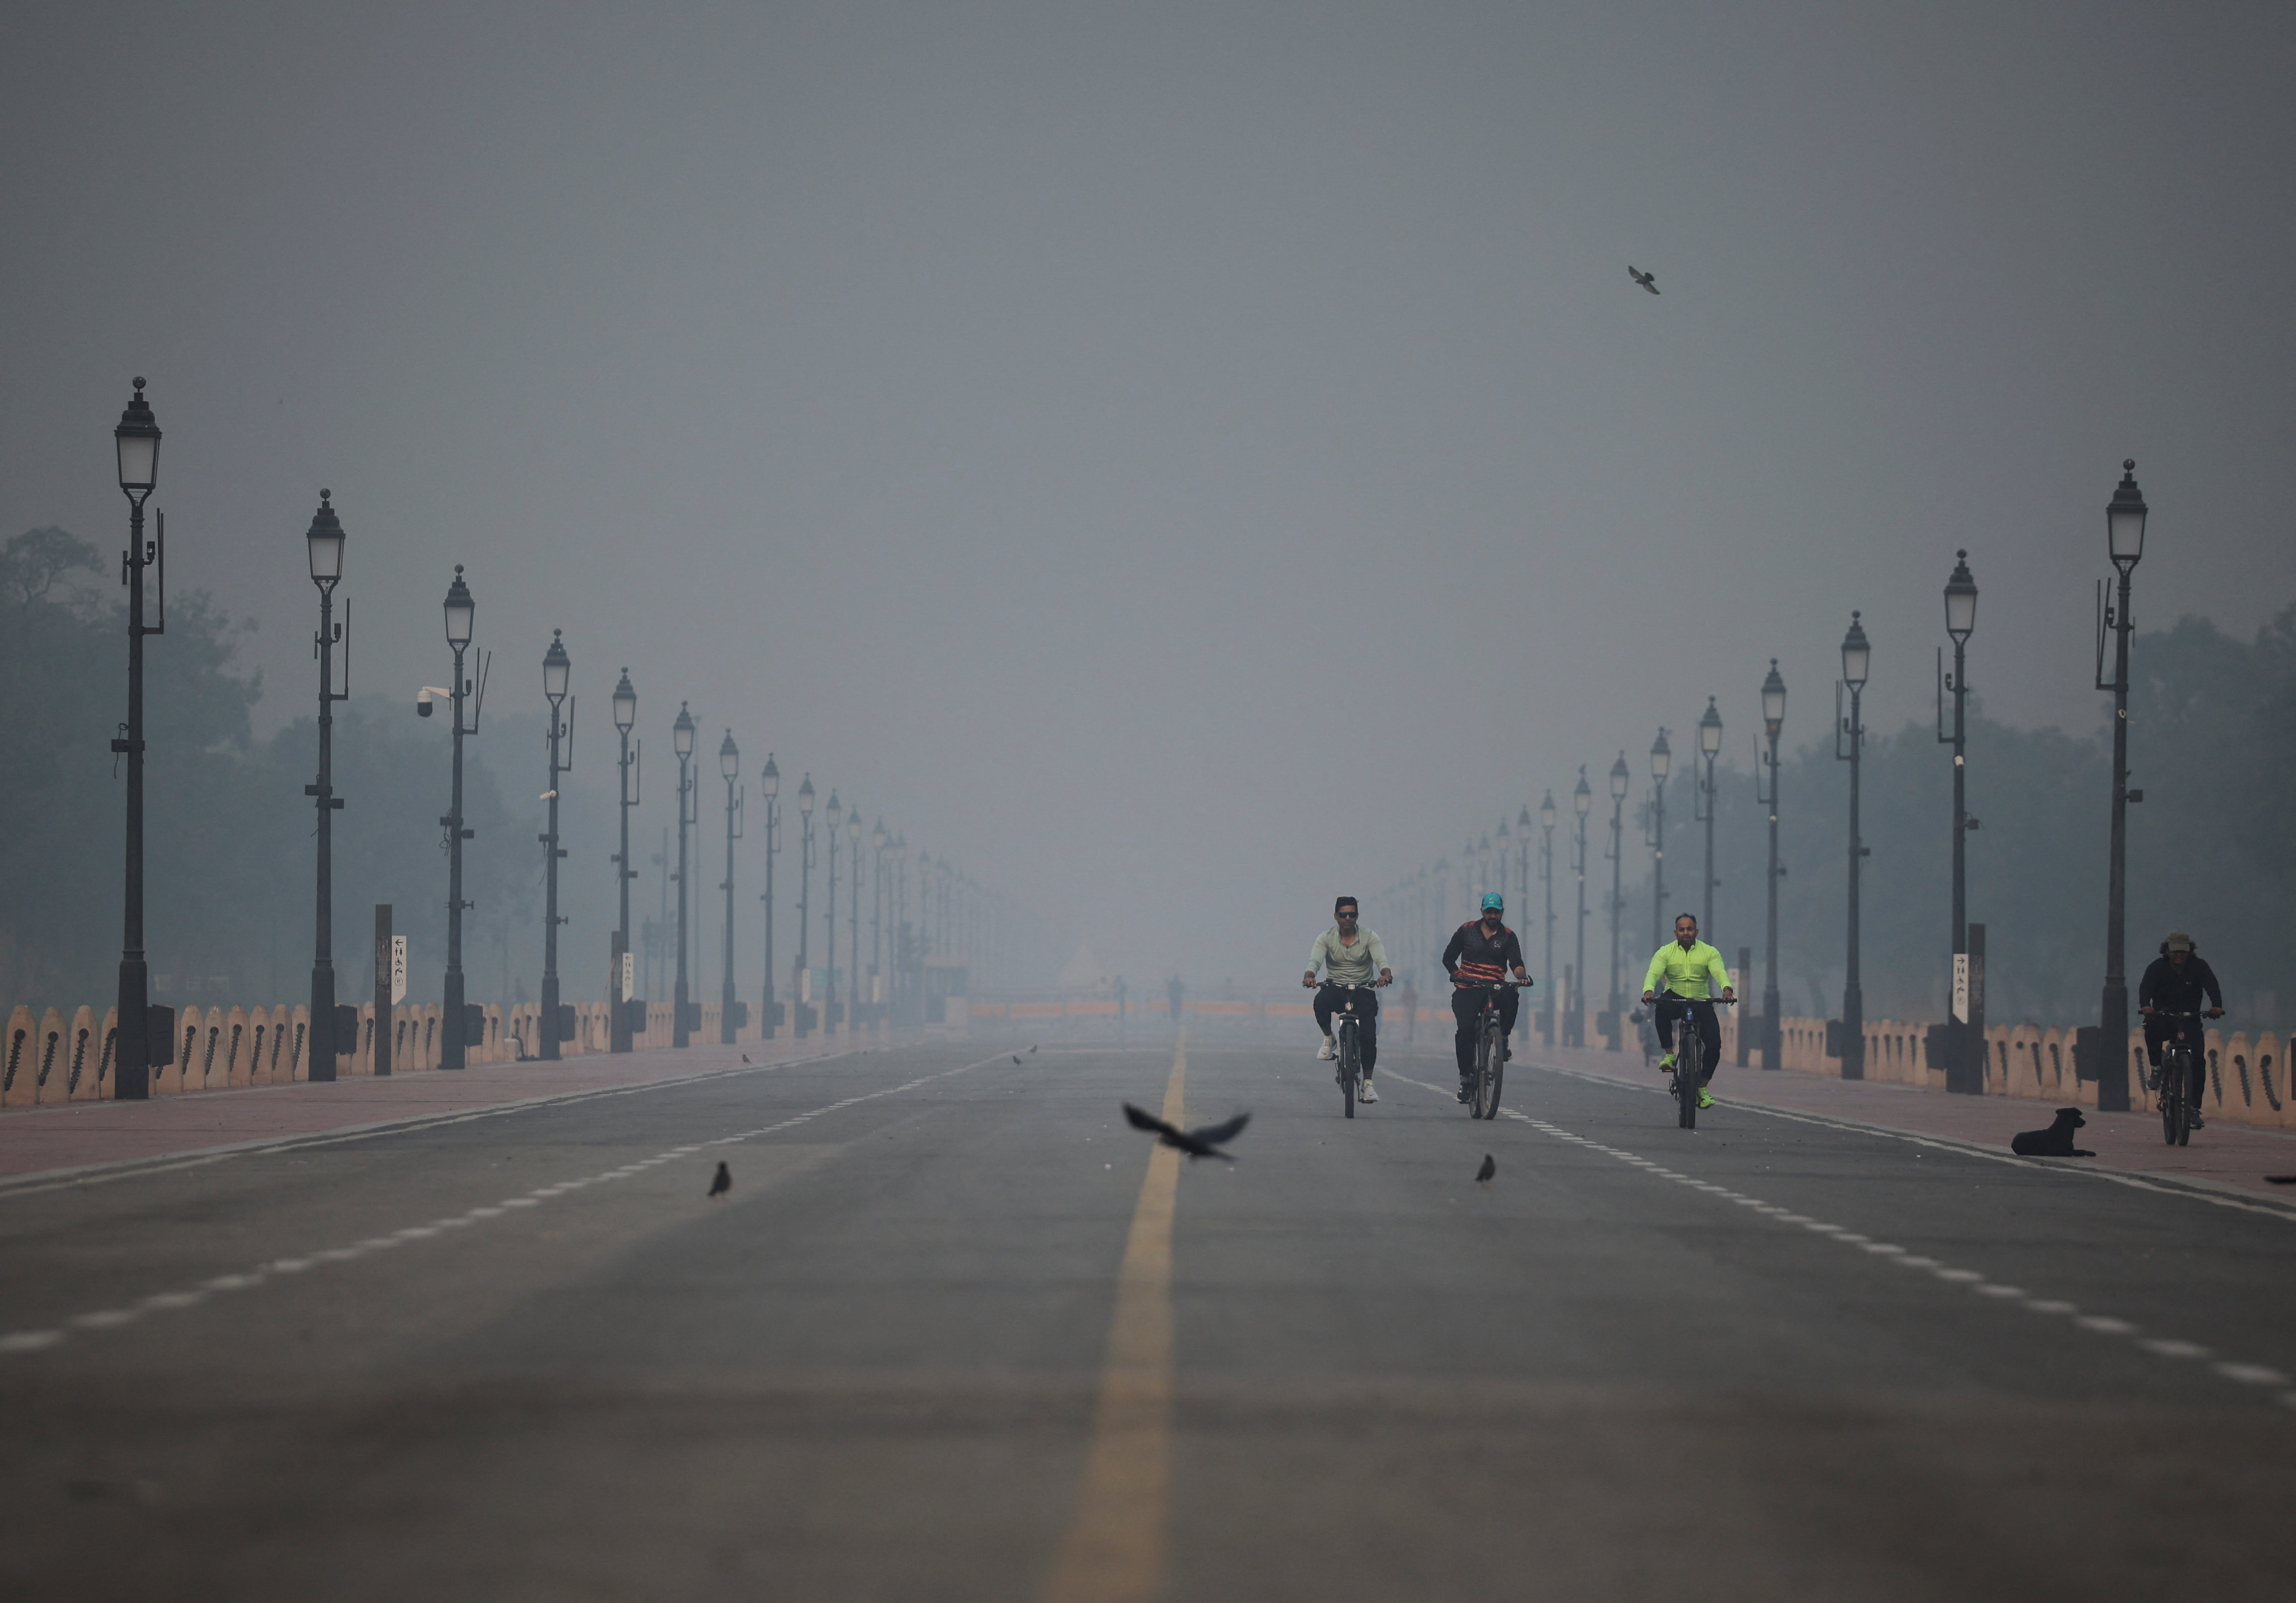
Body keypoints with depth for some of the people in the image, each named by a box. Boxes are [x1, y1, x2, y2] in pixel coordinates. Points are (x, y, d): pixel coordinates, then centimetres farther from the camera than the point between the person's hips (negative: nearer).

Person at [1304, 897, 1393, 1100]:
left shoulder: (1369, 937, -1)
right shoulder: (1326, 938, 0)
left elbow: (1381, 959, -15)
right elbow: (1315, 960, -14)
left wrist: (1386, 974, -38)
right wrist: (1310, 976, -38)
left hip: (1363, 990, 0)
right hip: (1336, 988, 0)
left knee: (1368, 1035, -17)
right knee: (1321, 1002, -36)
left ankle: (1367, 1084, -7)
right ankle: (1329, 1039, -8)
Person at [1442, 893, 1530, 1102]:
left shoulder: (1508, 936, 9)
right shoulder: (1467, 930, 9)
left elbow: (1516, 962, -5)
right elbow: (1448, 957, 12)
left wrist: (1521, 975, -27)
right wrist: (1456, 974, -8)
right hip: (1468, 990, 0)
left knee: (1511, 997, -35)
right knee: (1466, 1028, -21)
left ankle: (1504, 1038, -13)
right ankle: (1465, 1076, -10)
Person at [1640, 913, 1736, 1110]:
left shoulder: (1709, 952, 0)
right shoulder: (1666, 952, 0)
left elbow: (1720, 972, -16)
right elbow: (1654, 973, -15)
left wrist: (1727, 989, -39)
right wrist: (1648, 990, -38)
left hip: (1701, 1003, 1)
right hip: (1675, 999, -1)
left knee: (1714, 1044, -16)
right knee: (1661, 1008, -38)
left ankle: (1702, 1088, 3)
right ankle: (1669, 1055, -26)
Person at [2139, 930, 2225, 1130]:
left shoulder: (2199, 966, -2)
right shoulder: (2157, 967, -4)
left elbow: (2212, 986, -18)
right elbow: (2146, 987, -20)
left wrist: (2216, 1006, -40)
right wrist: (2146, 1006, -43)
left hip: (2189, 1021, 1)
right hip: (2164, 1020, -1)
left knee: (2198, 1061, -14)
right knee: (2151, 1027, -36)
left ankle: (2194, 1107, -9)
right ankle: (2156, 1067, -18)